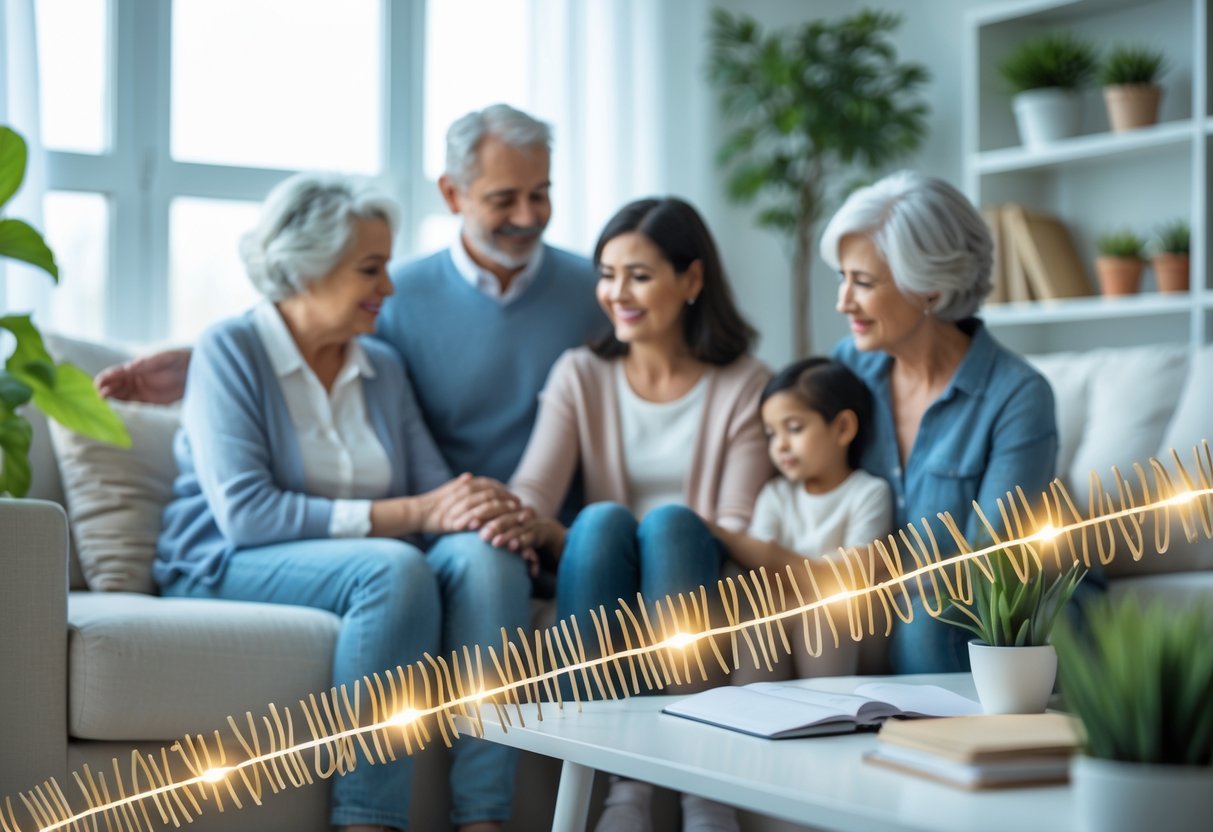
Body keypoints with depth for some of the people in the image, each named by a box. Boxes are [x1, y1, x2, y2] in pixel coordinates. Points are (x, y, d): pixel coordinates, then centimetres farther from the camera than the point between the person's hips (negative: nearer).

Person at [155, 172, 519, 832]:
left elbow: (436, 490, 7)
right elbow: (246, 513, -16)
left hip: (369, 568, 5)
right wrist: (408, 514, -19)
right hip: (225, 571, -5)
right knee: (393, 569, -36)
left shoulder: (383, 369, 15)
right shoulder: (230, 351, -3)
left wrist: (482, 509, -19)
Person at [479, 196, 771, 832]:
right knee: (603, 519, -31)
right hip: (606, 598, 1)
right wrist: (521, 522, -30)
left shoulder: (743, 385, 4)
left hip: (691, 596, -1)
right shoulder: (581, 375, 11)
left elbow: (737, 530, -6)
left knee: (670, 521, -33)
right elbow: (533, 489, -4)